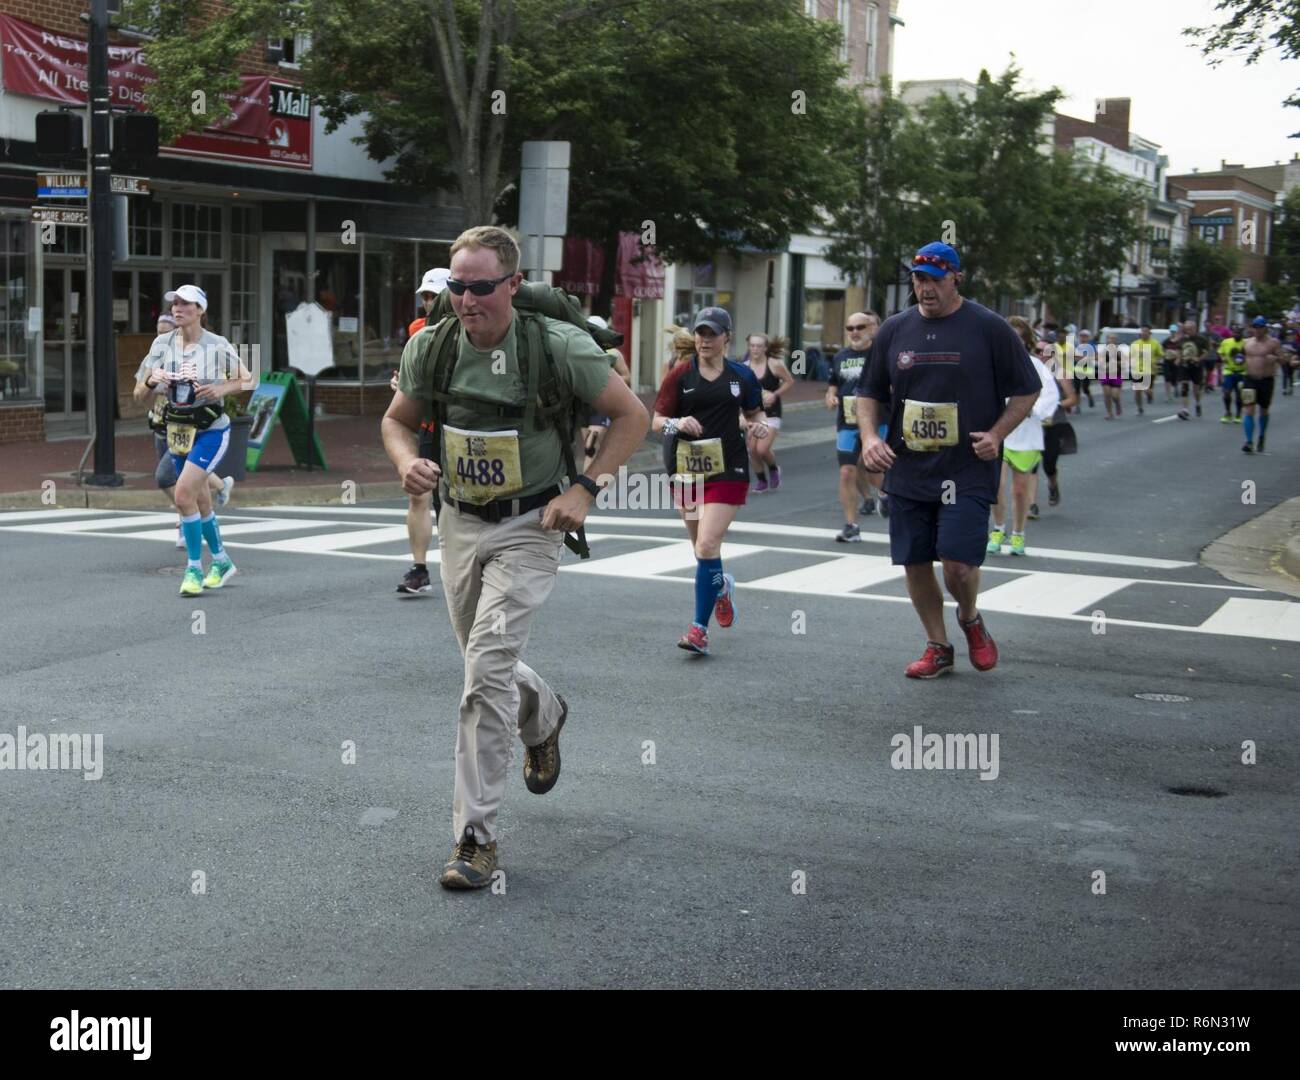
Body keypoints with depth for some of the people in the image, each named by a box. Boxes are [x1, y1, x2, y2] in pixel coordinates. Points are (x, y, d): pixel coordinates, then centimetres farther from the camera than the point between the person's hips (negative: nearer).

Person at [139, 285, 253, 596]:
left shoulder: (217, 345, -11)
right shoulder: (162, 343, 0)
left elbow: (247, 379, -3)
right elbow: (144, 389, 1)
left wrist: (221, 388, -22)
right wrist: (152, 378, -23)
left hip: (211, 430, -5)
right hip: (177, 429, 5)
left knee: (183, 494, -18)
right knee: (200, 500, 13)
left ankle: (194, 569, -7)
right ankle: (221, 562, 31)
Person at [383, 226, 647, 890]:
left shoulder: (557, 346, -15)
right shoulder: (431, 349, -4)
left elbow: (632, 417, -6)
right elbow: (396, 419, 12)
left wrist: (584, 489, -15)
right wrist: (407, 462, -11)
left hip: (528, 526, -5)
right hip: (458, 524, 5)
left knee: (486, 673, -15)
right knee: (486, 665, 19)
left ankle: (476, 835, -7)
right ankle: (545, 716, 55)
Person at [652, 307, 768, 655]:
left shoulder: (742, 375, 4)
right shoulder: (680, 375, 2)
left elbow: (754, 414, 19)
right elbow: (656, 421, 1)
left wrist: (760, 426, -4)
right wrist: (677, 424, -20)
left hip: (728, 470, -2)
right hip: (686, 470, 2)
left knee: (707, 545, -14)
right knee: (702, 546, 14)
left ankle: (700, 629, -10)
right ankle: (721, 586, 49)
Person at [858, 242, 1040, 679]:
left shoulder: (989, 327, -2)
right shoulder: (894, 330, 8)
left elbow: (1028, 389, 3)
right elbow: (869, 391, 17)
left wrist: (997, 433, -10)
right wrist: (869, 436, -1)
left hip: (968, 471, -4)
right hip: (906, 470, 4)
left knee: (958, 564, -13)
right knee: (915, 564, 6)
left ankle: (970, 618, 20)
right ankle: (938, 647, 24)